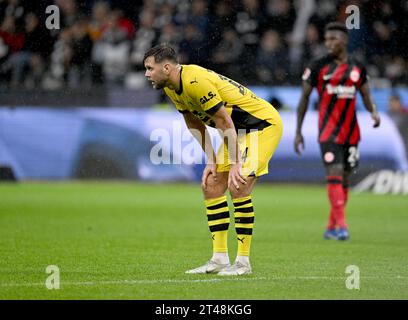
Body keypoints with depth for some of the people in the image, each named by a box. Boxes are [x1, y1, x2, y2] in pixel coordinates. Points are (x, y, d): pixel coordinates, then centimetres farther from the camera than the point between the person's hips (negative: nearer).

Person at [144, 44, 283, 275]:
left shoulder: (196, 81, -28)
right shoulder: (172, 88, 1)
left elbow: (225, 123, -25)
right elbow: (196, 125, 10)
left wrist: (235, 165, -23)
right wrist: (211, 161, 3)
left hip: (263, 123, -10)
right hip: (240, 129, 10)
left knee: (238, 187, -20)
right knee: (211, 185, 4)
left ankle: (243, 262, -13)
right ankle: (220, 259, 9)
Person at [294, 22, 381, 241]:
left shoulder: (357, 68, 7)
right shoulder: (318, 67, -1)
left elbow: (366, 95, 13)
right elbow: (304, 97, 4)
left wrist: (373, 111, -10)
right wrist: (298, 131, 1)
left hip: (351, 131, 4)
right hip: (328, 130, -4)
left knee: (344, 180, 7)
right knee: (335, 174, -17)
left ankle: (331, 228, 17)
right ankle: (341, 225, -20)